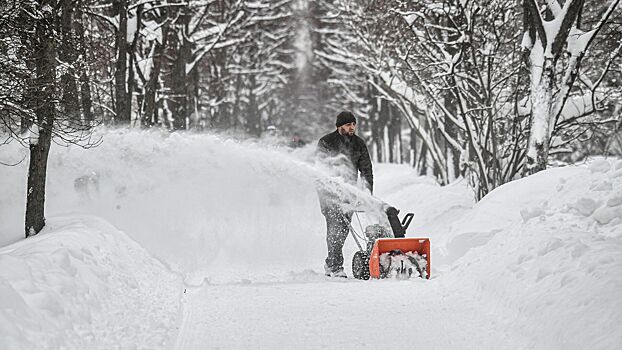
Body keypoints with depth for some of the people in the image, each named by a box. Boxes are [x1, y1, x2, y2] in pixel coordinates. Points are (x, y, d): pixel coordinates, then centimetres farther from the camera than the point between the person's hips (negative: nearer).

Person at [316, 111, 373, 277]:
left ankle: (330, 263, 20)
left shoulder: (359, 144, 6)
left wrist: (368, 194, -6)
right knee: (336, 226, -15)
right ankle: (336, 268, -15)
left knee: (344, 227, 4)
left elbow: (366, 170, 5)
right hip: (329, 192, -4)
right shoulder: (326, 142, -6)